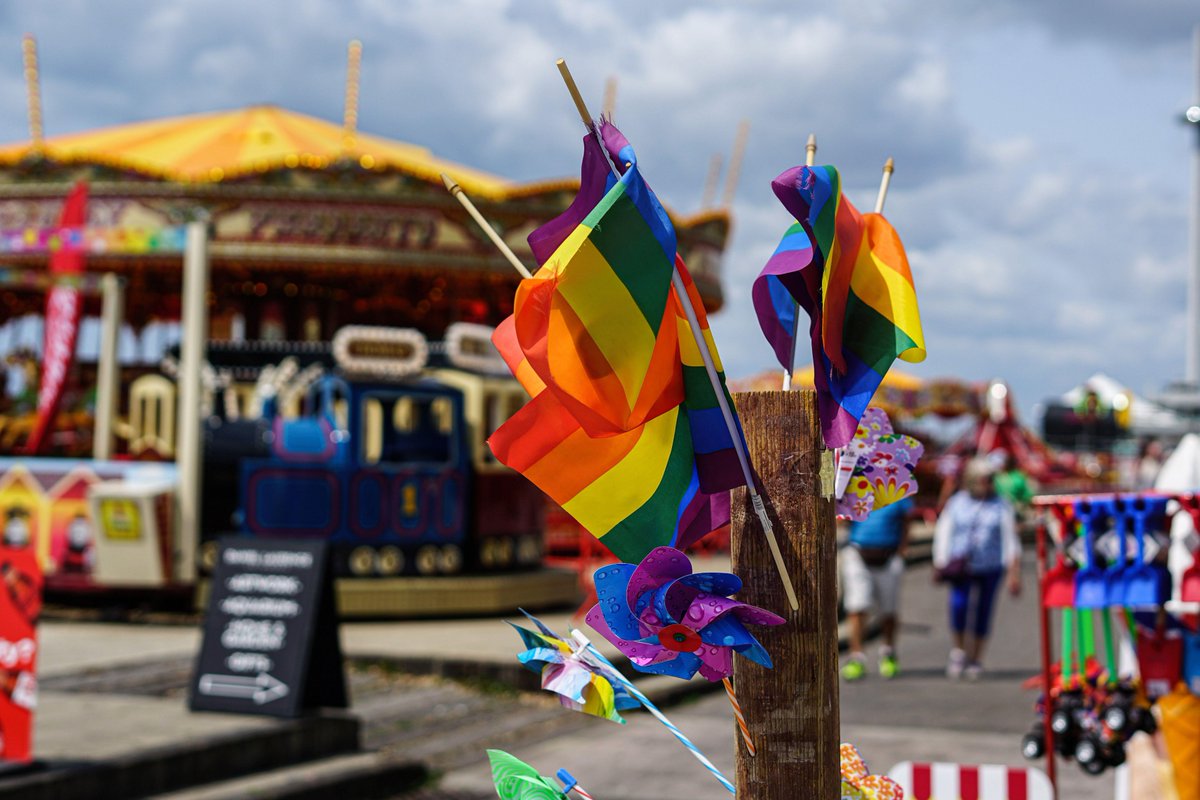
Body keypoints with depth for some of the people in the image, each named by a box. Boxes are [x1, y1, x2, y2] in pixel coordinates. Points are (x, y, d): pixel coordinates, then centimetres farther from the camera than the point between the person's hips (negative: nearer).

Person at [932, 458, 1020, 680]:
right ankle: (959, 650, 1)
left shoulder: (1001, 507, 3)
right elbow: (943, 534, 9)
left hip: (990, 569, 1)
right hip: (961, 568, 0)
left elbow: (1010, 541, 3)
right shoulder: (956, 504, 6)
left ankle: (976, 659, 19)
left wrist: (1014, 574, -2)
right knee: (959, 604, -20)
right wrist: (940, 564, 0)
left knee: (983, 612, 3)